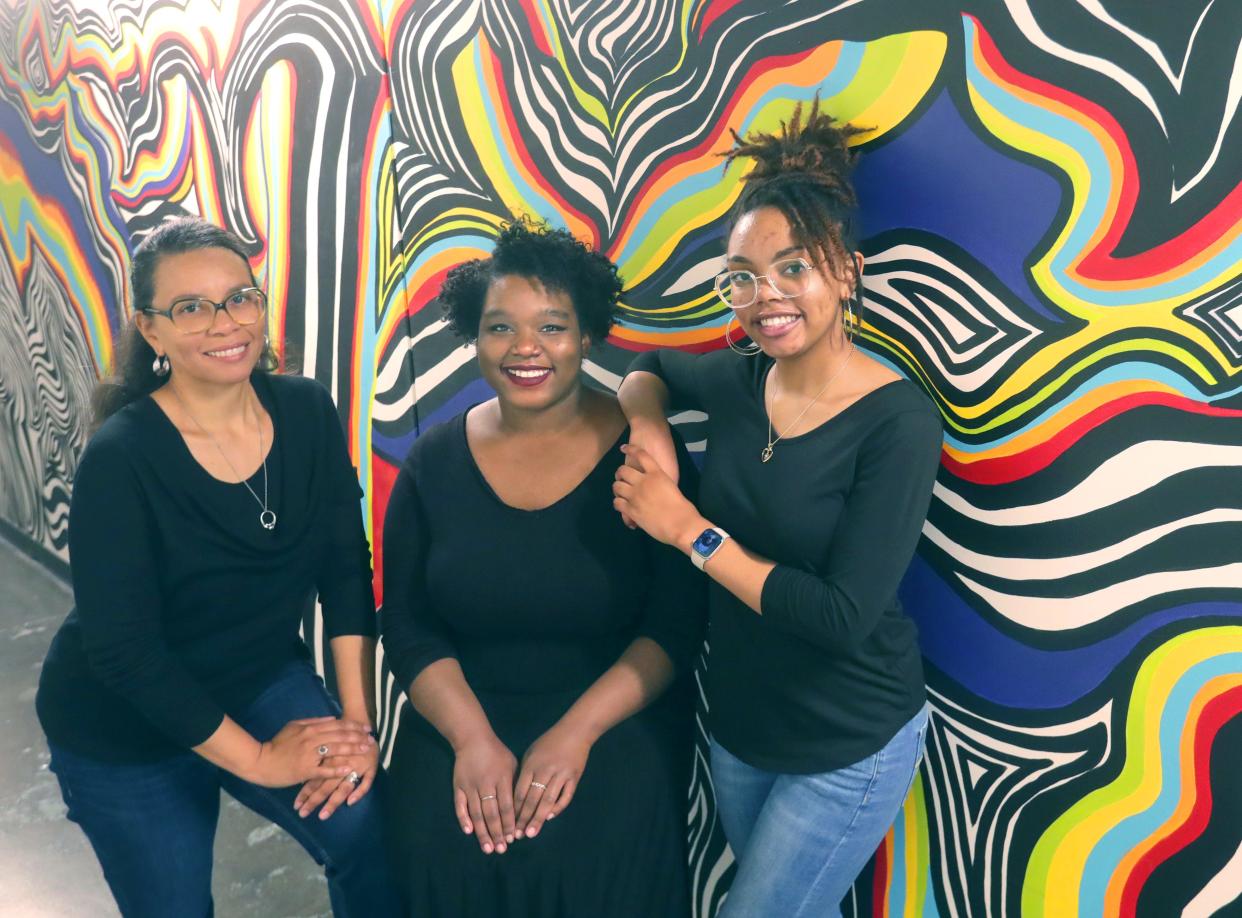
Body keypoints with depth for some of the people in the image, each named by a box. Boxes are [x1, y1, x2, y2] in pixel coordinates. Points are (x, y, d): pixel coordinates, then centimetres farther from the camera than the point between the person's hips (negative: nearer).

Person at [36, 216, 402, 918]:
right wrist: (256, 758, -19)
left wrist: (357, 719, -14)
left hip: (264, 681, 3)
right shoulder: (121, 457, -25)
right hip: (125, 731, -2)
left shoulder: (308, 414, -13)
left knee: (370, 826, -13)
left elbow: (346, 571, -9)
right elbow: (121, 647, -23)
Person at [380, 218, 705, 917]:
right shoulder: (435, 461, 0)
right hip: (461, 721, 2)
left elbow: (676, 623, -9)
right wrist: (471, 738, -12)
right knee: (447, 854, -16)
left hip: (617, 722, -2)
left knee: (594, 860, -20)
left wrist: (576, 732, -17)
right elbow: (408, 622, 1)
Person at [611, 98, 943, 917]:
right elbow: (651, 368, 15)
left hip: (850, 749, -5)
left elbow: (843, 618, -27)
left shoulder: (898, 422, -22)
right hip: (738, 725, 5)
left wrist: (688, 528, -22)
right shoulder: (737, 382, -7)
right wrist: (648, 430, -7)